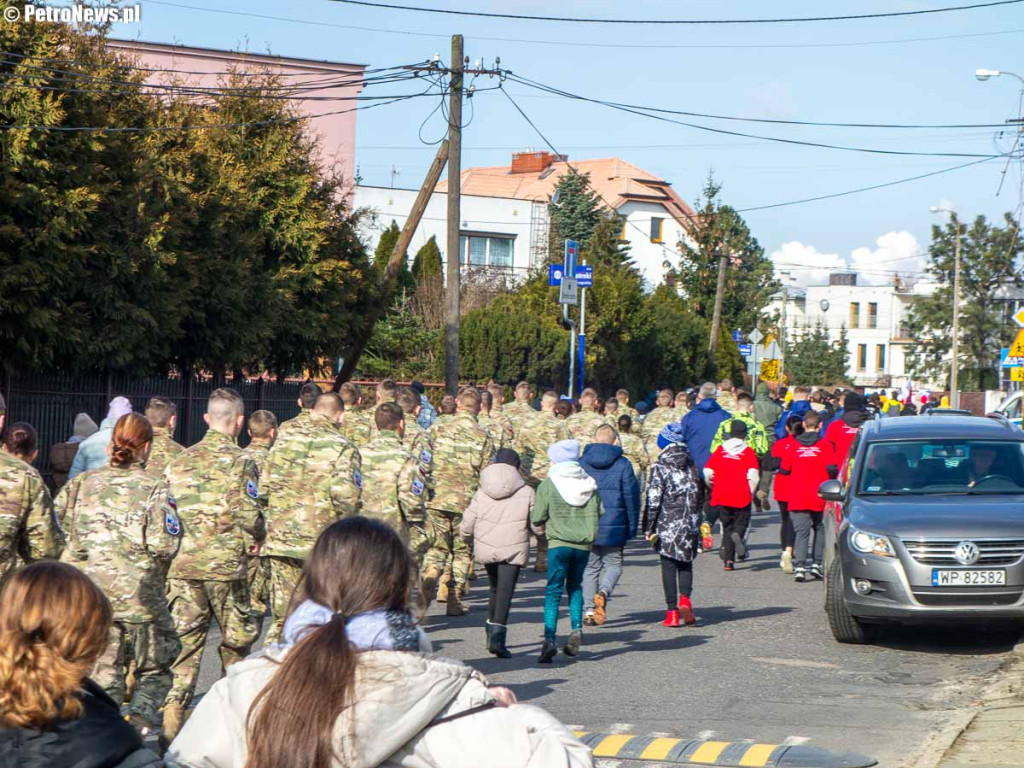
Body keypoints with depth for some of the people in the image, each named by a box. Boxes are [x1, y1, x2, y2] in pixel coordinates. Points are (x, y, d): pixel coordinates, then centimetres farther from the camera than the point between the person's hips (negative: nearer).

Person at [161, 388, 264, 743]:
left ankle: (172, 710, -8)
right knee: (235, 641, 13)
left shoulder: (179, 461, 8)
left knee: (184, 641, 4)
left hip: (182, 565, 4)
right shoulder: (239, 462, -8)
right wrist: (261, 534, 7)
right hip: (225, 566, -4)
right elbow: (249, 518, -13)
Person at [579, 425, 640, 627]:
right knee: (613, 564, 11)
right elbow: (631, 496, -2)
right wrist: (632, 527, 6)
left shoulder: (581, 463, 3)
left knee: (590, 567, 12)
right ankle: (603, 592, -18)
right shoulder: (622, 464, -3)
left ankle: (588, 609, 3)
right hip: (613, 526, -2)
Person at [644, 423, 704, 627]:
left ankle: (672, 611, 1)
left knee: (668, 566, 3)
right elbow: (701, 497, 13)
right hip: (691, 524, 4)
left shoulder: (660, 467, -8)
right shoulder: (693, 465, 6)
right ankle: (685, 598, -8)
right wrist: (701, 523, 23)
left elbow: (653, 499, -10)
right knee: (686, 564, 15)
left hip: (667, 525, -3)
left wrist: (649, 528, -5)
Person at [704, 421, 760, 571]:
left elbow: (708, 471, 2)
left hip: (721, 497, 2)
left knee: (727, 526, 13)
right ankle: (737, 535, -23)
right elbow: (753, 474, -10)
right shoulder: (748, 452, -1)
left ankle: (729, 560, 2)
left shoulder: (720, 450, 5)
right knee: (741, 522, 13)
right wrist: (751, 493, 5)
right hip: (742, 497, -2)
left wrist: (712, 486, 22)